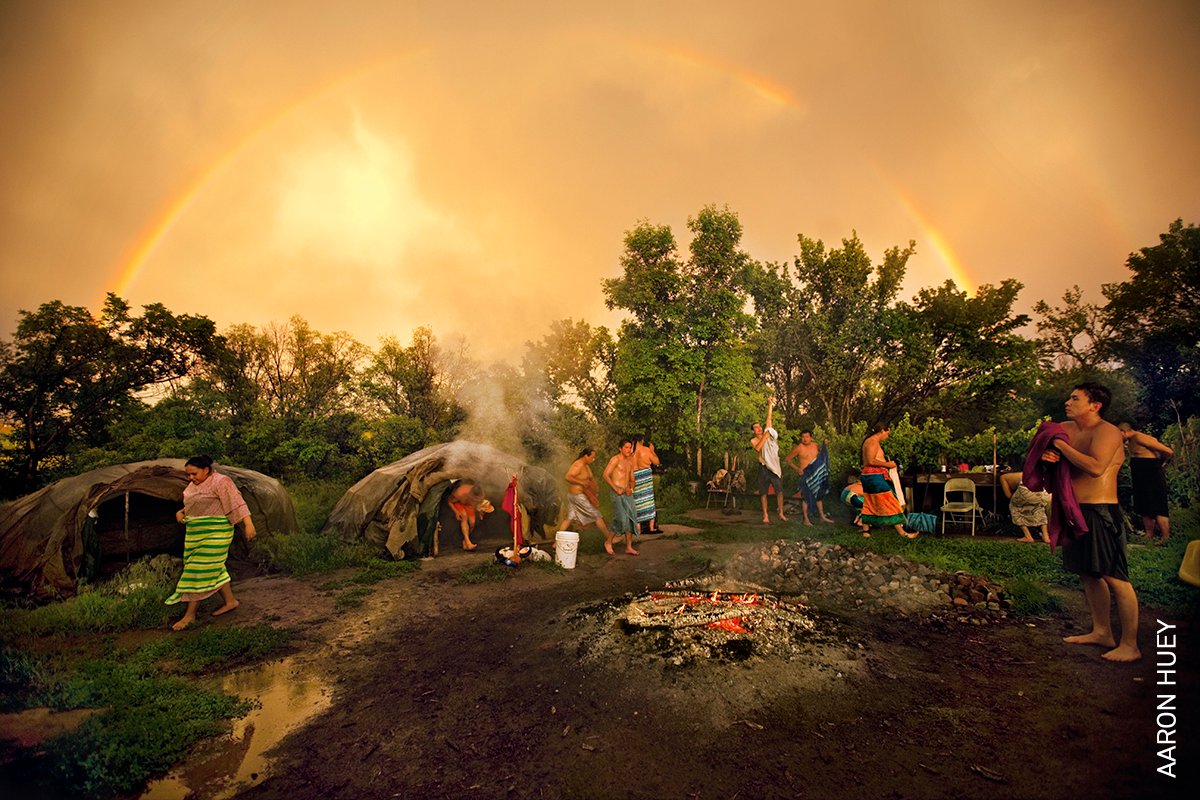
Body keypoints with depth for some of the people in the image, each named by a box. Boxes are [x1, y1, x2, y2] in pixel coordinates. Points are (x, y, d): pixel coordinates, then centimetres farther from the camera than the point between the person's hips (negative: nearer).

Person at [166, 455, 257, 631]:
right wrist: (181, 512, 4)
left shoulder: (220, 482, -15)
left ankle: (190, 614, 3)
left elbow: (237, 503, -22)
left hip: (214, 533, -9)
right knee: (214, 569, 13)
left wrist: (248, 524, -30)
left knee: (200, 571, -5)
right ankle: (230, 601, 24)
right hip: (196, 533, 9)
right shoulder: (194, 485, 12)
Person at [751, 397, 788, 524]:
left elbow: (769, 419, -3)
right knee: (764, 493, 4)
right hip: (763, 467, -1)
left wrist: (770, 404, -12)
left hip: (774, 466, 1)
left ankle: (781, 514, 11)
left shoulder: (767, 433, 6)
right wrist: (765, 436, -20)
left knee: (779, 490, 0)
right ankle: (765, 516, 10)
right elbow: (758, 448, -21)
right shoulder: (753, 440, 1)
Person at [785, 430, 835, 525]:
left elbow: (822, 456, 22)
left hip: (817, 474, 6)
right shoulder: (799, 448, -11)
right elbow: (788, 459, -5)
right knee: (807, 497, -3)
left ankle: (822, 517, 26)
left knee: (819, 495, 14)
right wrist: (797, 468, -14)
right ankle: (806, 519, 6)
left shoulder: (816, 445, 4)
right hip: (806, 474, -6)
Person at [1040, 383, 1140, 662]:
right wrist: (1048, 456, -7)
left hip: (1100, 512, -8)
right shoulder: (1065, 428, 10)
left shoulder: (1107, 432, -13)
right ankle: (1102, 632, 28)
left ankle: (1130, 645, 6)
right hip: (1075, 511, 9)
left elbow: (1095, 466, -28)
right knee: (1088, 574, 16)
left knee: (1115, 579, -3)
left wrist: (1060, 444, -20)